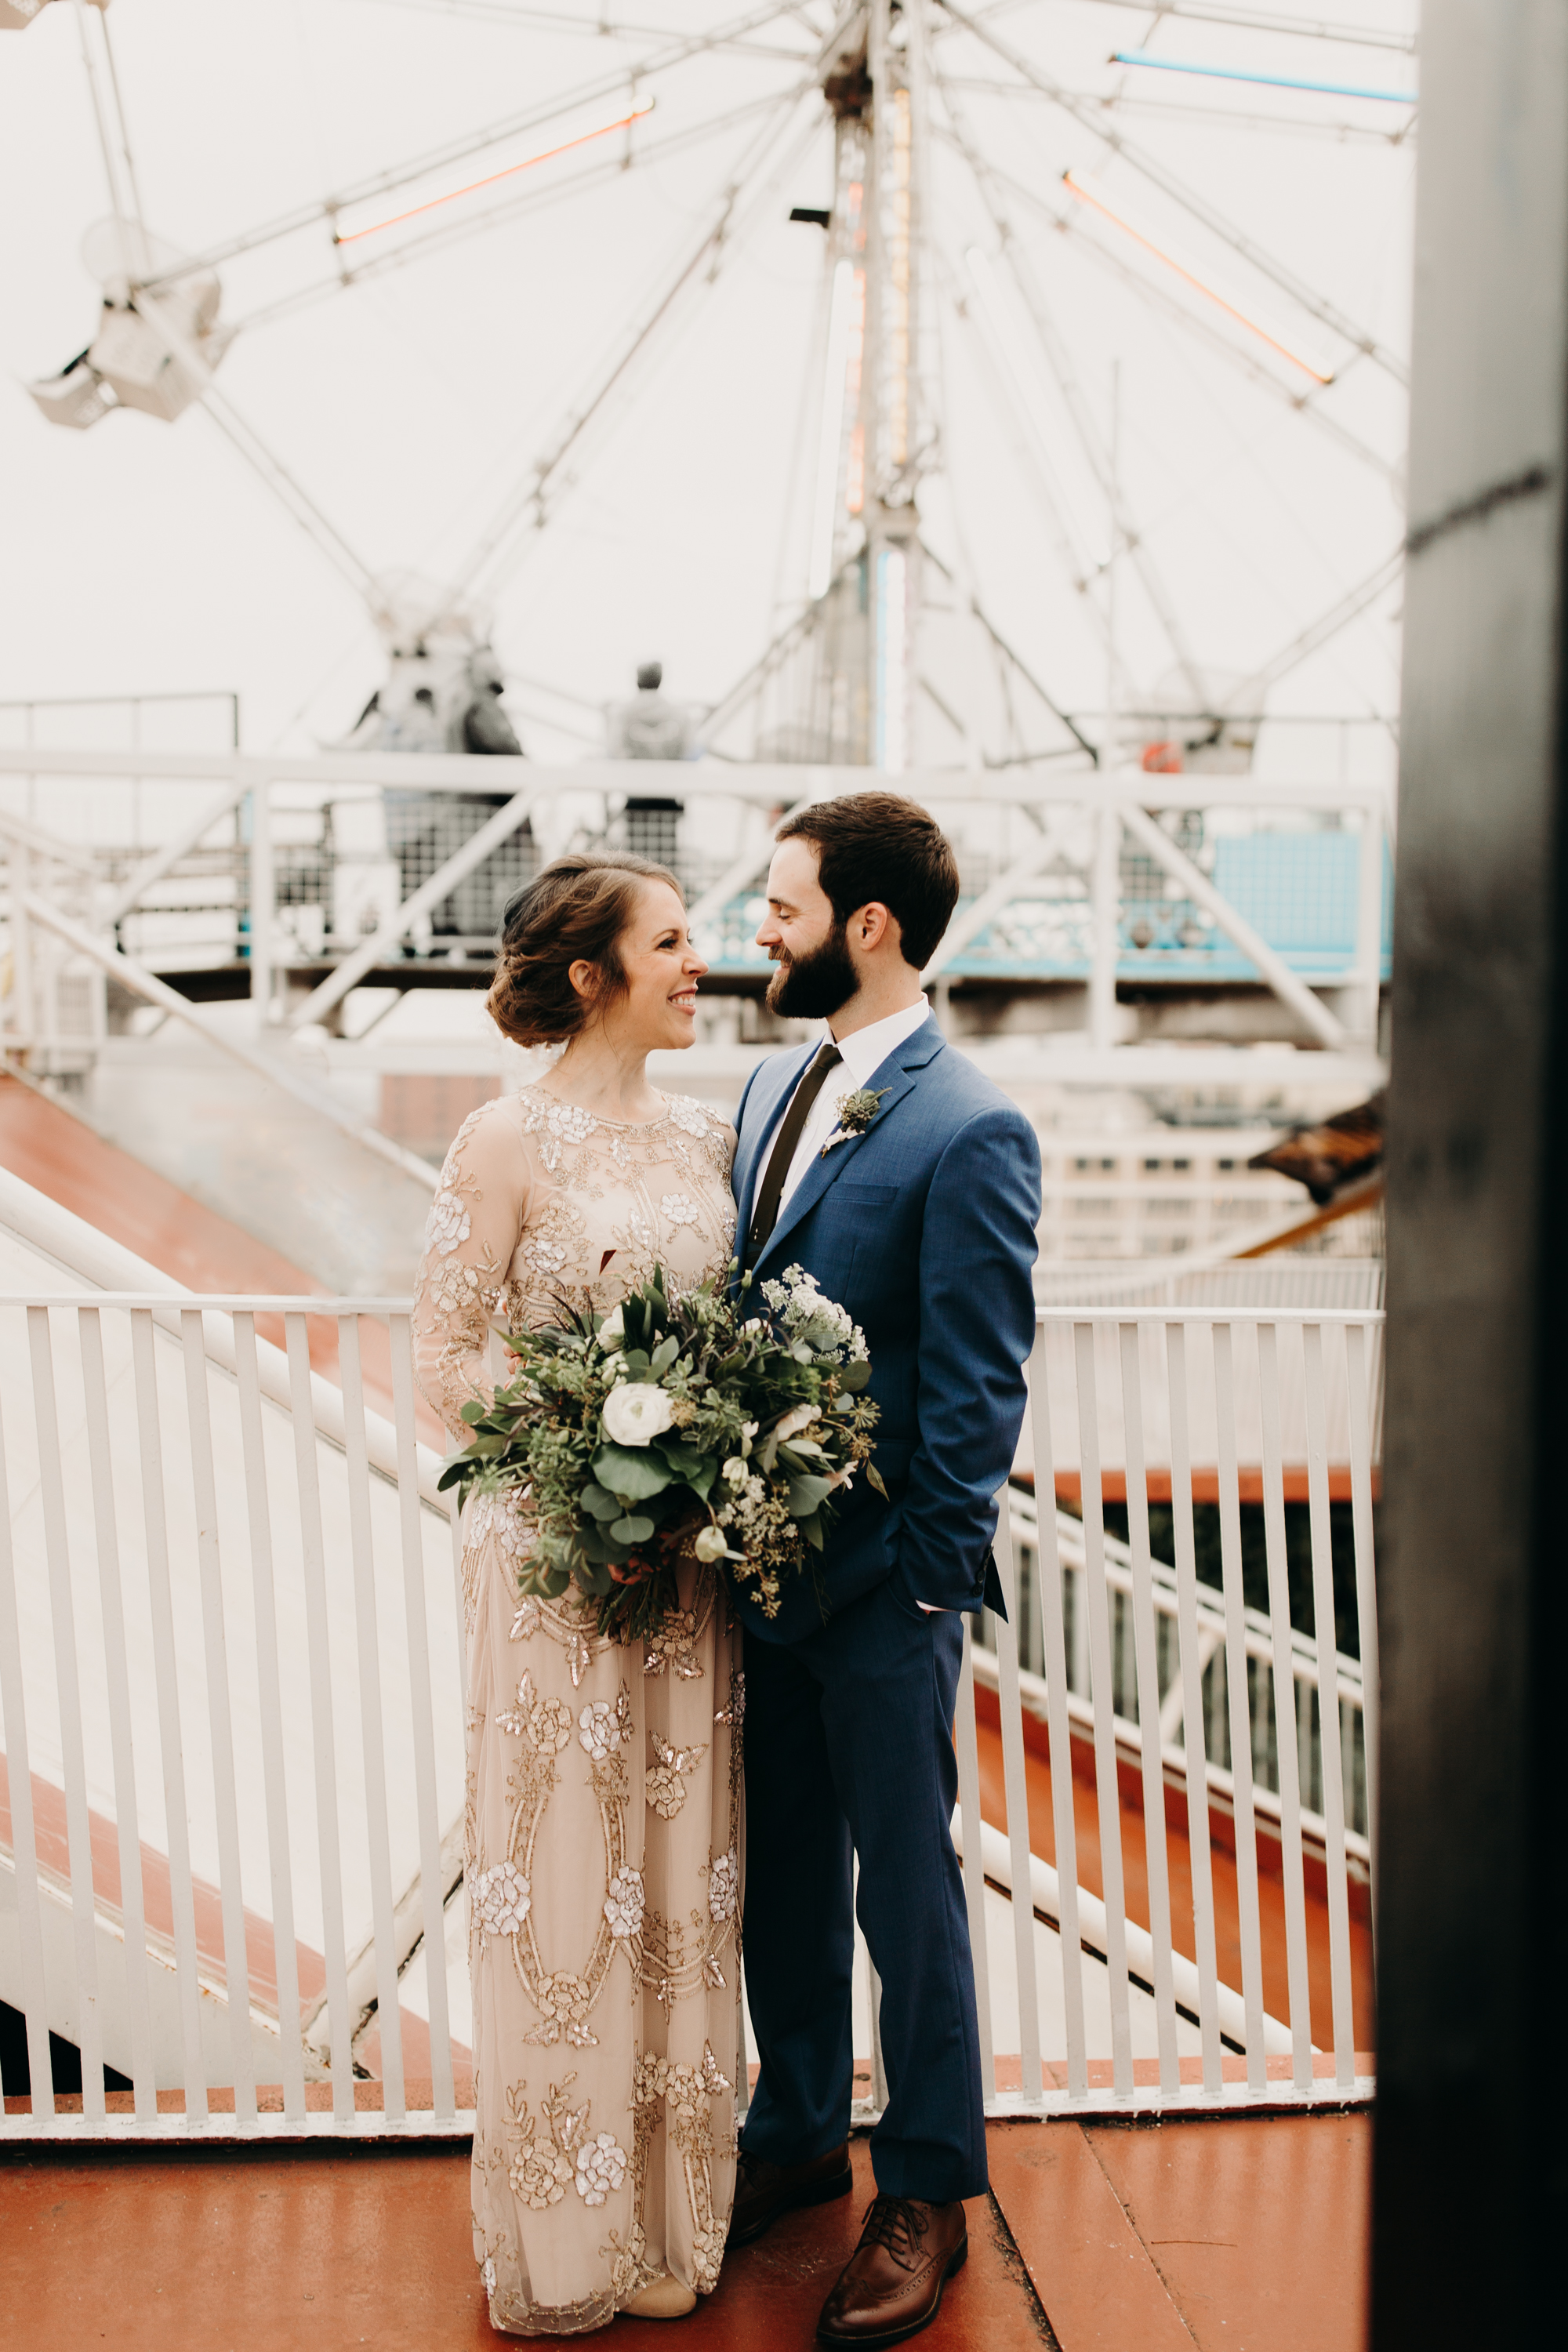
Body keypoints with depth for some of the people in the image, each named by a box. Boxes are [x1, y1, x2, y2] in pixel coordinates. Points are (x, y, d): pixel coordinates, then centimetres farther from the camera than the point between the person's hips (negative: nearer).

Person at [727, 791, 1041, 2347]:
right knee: (780, 1867, 20)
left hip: (879, 1580, -7)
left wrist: (921, 1577, -13)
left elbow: (975, 1391, -14)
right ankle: (798, 2134, 41)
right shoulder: (771, 1088, 8)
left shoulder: (971, 1132, -16)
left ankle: (927, 2190, 31)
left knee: (904, 1881, 10)